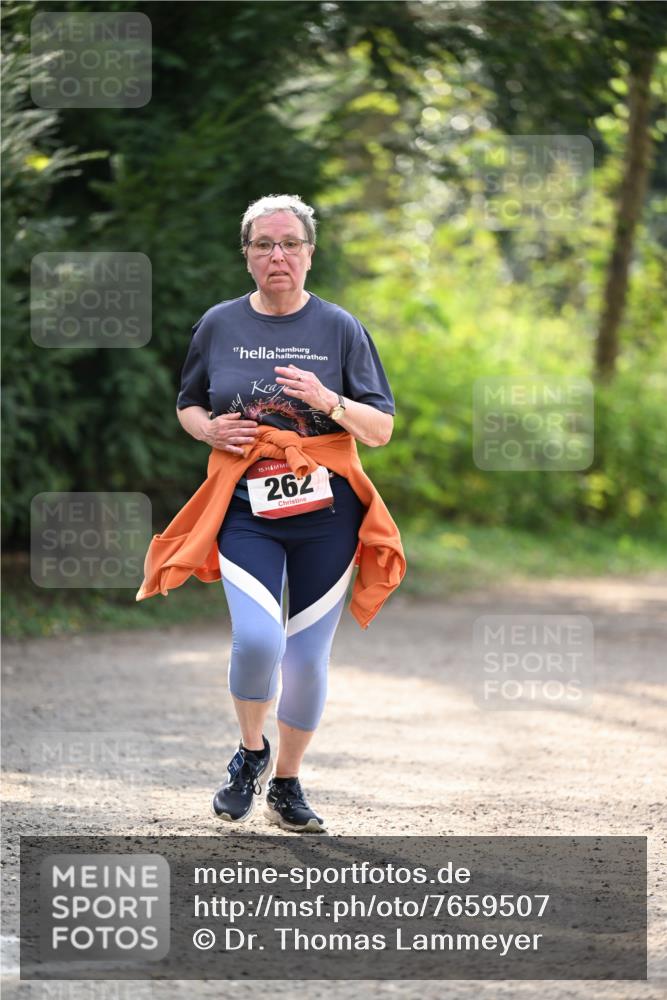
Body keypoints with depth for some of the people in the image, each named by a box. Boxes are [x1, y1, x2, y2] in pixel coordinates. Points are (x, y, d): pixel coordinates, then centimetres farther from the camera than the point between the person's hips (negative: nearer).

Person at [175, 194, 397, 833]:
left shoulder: (340, 329, 4)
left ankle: (287, 784, 22)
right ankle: (250, 752, 8)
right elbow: (188, 406, 20)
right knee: (257, 638, -20)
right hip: (246, 510, 0)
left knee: (307, 655, 2)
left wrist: (329, 401, -17)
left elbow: (381, 430, 3)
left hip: (325, 512, 1)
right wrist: (211, 429, -3)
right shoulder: (219, 325, 7)